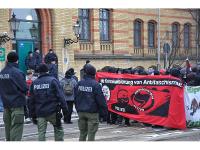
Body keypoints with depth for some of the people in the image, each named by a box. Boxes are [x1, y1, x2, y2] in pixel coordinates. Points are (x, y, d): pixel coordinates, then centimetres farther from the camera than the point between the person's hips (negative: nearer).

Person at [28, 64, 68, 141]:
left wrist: (32, 114, 15)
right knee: (58, 129, 14)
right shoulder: (53, 80, -4)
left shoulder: (34, 83, 8)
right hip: (52, 111, -3)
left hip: (39, 113, 3)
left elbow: (31, 100, 9)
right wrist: (64, 109, -4)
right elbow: (60, 96, -10)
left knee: (41, 132, 5)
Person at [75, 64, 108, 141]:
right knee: (91, 134, -1)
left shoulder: (79, 83, 3)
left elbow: (76, 99, 12)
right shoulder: (95, 84, -13)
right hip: (92, 112, -5)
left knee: (82, 133, 15)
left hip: (81, 112, 5)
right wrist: (104, 113, -3)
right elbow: (101, 100, -12)